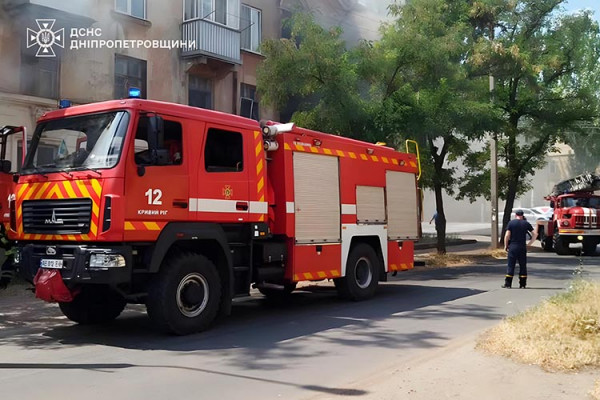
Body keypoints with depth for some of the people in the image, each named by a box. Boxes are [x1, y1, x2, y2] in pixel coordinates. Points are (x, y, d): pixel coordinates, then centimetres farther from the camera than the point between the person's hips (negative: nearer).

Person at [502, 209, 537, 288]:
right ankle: (522, 284, 10)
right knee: (523, 266, 9)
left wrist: (505, 246, 3)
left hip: (512, 247, -1)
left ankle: (507, 284, 0)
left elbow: (507, 235, -7)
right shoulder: (526, 223, 4)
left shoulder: (511, 223, -2)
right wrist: (530, 243, 7)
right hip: (522, 247, 1)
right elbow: (535, 234, 0)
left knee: (510, 265, 1)